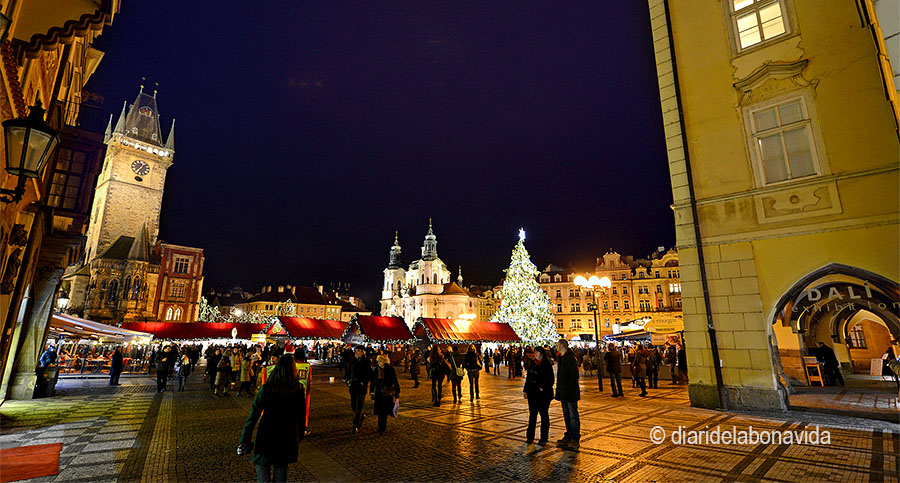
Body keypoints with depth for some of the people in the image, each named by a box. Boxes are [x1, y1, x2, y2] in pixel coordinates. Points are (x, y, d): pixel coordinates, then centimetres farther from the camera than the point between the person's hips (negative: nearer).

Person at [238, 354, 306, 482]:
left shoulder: (266, 388, -15)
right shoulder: (299, 389, -10)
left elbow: (254, 414, -15)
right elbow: (302, 415, -2)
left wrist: (244, 439, -8)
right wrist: (300, 436, 12)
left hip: (267, 434, -2)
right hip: (288, 436, 2)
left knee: (262, 464, 13)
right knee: (281, 467, 20)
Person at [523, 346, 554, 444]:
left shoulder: (547, 365, -10)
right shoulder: (532, 363, 8)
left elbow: (550, 381, -11)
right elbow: (528, 377, 14)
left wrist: (543, 388, -22)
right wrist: (525, 390, 12)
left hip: (543, 393, -5)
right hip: (532, 393, 6)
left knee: (544, 414, 5)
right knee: (532, 414, 11)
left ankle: (544, 437, 16)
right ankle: (530, 436, 20)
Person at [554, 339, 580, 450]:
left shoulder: (570, 358, -17)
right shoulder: (561, 358, 12)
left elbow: (575, 376, -20)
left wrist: (568, 389, -20)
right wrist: (559, 389, 13)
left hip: (571, 393, -9)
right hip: (563, 393, 9)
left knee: (573, 416, 1)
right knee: (566, 415, 16)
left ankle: (575, 439, 9)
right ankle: (568, 437, 26)